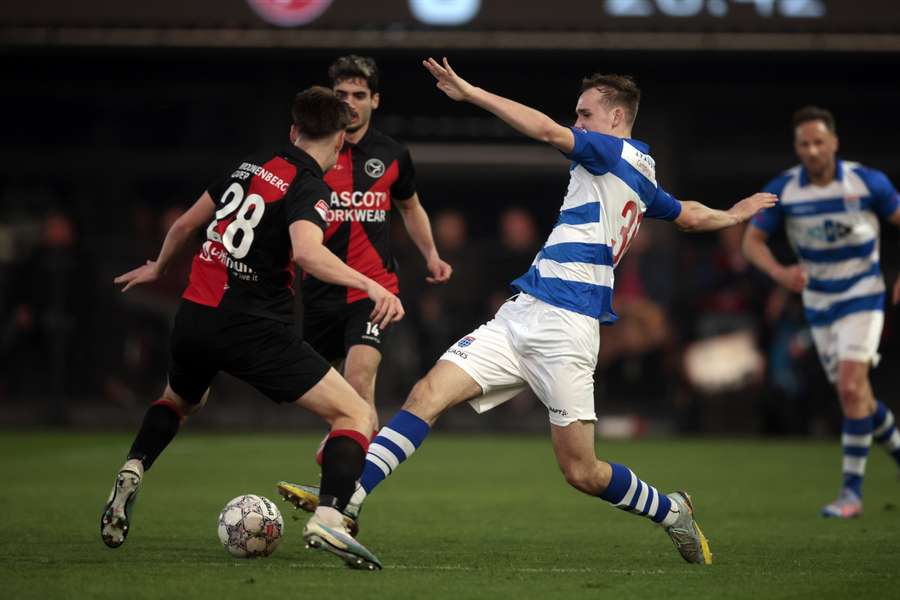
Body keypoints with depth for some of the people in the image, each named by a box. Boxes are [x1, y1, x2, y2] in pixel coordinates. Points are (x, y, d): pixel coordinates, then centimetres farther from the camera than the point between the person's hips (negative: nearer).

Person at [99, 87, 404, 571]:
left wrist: (158, 267, 41)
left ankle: (132, 470, 14)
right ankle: (328, 517, -27)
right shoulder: (308, 189, -9)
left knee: (181, 401, 39)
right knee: (357, 415, -6)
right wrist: (370, 286, -35)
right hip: (250, 328, -7)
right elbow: (306, 252, -30)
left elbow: (186, 224, 24)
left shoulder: (251, 166, 13)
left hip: (193, 317, 7)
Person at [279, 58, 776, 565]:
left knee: (583, 473, -4)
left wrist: (471, 92, -17)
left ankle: (671, 512, 22)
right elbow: (690, 216, 36)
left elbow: (546, 130, -20)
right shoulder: (642, 177, 21)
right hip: (521, 316, 9)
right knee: (429, 395, -8)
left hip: (564, 328, -9)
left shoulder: (618, 153, -5)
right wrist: (732, 216, 58)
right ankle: (347, 499, -16)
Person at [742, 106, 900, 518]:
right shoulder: (782, 189, -9)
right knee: (855, 396, 8)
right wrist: (779, 272, -24)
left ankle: (852, 492, -14)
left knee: (851, 388, -18)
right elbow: (752, 241, -4)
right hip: (818, 303, 4)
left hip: (863, 297, -4)